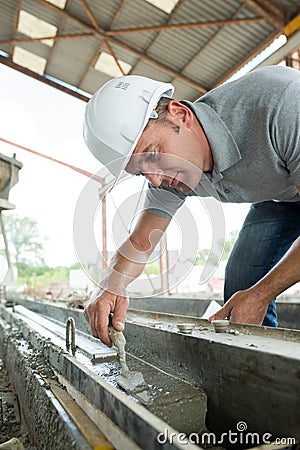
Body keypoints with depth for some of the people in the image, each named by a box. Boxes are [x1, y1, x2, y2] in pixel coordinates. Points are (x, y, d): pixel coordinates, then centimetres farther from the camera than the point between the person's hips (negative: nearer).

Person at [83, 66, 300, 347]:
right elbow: (139, 243, -11)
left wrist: (260, 295, -34)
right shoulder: (167, 178, -21)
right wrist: (112, 286, -33)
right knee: (240, 283, -6)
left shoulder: (277, 99, -40)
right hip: (277, 198, 4)